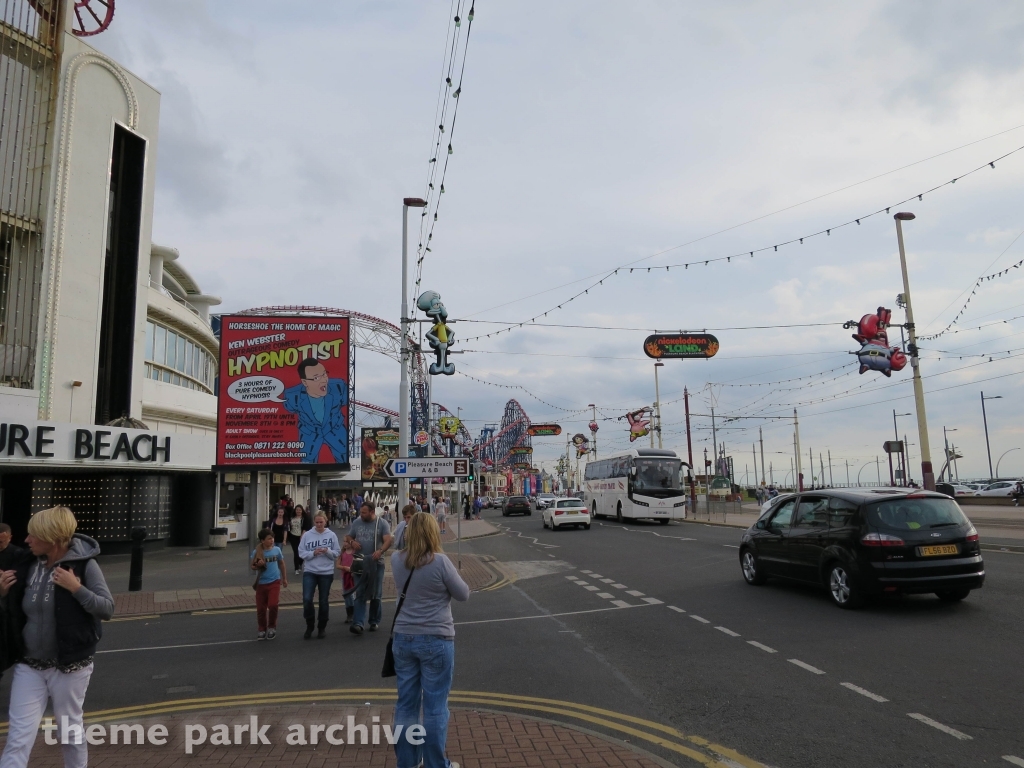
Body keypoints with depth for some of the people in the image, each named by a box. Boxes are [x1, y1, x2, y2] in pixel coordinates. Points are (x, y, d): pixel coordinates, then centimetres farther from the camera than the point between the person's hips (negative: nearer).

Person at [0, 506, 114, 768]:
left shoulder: (84, 565, -14)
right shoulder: (28, 565, -1)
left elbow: (107, 609, -15)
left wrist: (76, 588, -26)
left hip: (70, 666, -4)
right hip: (29, 666, 4)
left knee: (70, 731, 14)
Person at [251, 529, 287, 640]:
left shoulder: (277, 549, -3)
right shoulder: (257, 552, -9)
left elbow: (281, 564, 11)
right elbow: (251, 566, -3)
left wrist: (284, 578, 17)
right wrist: (257, 565, -25)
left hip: (274, 582, 0)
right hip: (261, 583, 0)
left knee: (273, 605, -12)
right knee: (261, 608, 7)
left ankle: (272, 627, 11)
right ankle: (261, 629, 26)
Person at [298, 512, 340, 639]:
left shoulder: (332, 535, -3)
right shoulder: (307, 535, -3)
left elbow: (337, 553, -1)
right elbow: (301, 553, -2)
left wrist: (327, 551, -19)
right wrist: (313, 553, -18)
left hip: (327, 573, 0)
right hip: (309, 571, 0)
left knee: (324, 601, 8)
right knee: (307, 599, -9)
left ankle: (322, 628, 24)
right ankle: (309, 626, 12)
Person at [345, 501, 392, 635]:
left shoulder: (382, 524, -5)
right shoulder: (356, 523, 6)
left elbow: (388, 540, -16)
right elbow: (348, 537, 17)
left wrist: (380, 551, -34)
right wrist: (352, 542, -7)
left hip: (376, 563, -2)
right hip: (360, 563, 2)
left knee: (375, 594, 9)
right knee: (360, 594, -2)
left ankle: (374, 622, 22)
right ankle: (358, 623, -8)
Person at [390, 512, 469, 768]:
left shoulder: (397, 560, -2)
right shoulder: (440, 562, -18)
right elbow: (463, 594, -6)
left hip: (403, 638, 5)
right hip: (436, 641, -5)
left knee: (406, 703, 15)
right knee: (435, 706, 7)